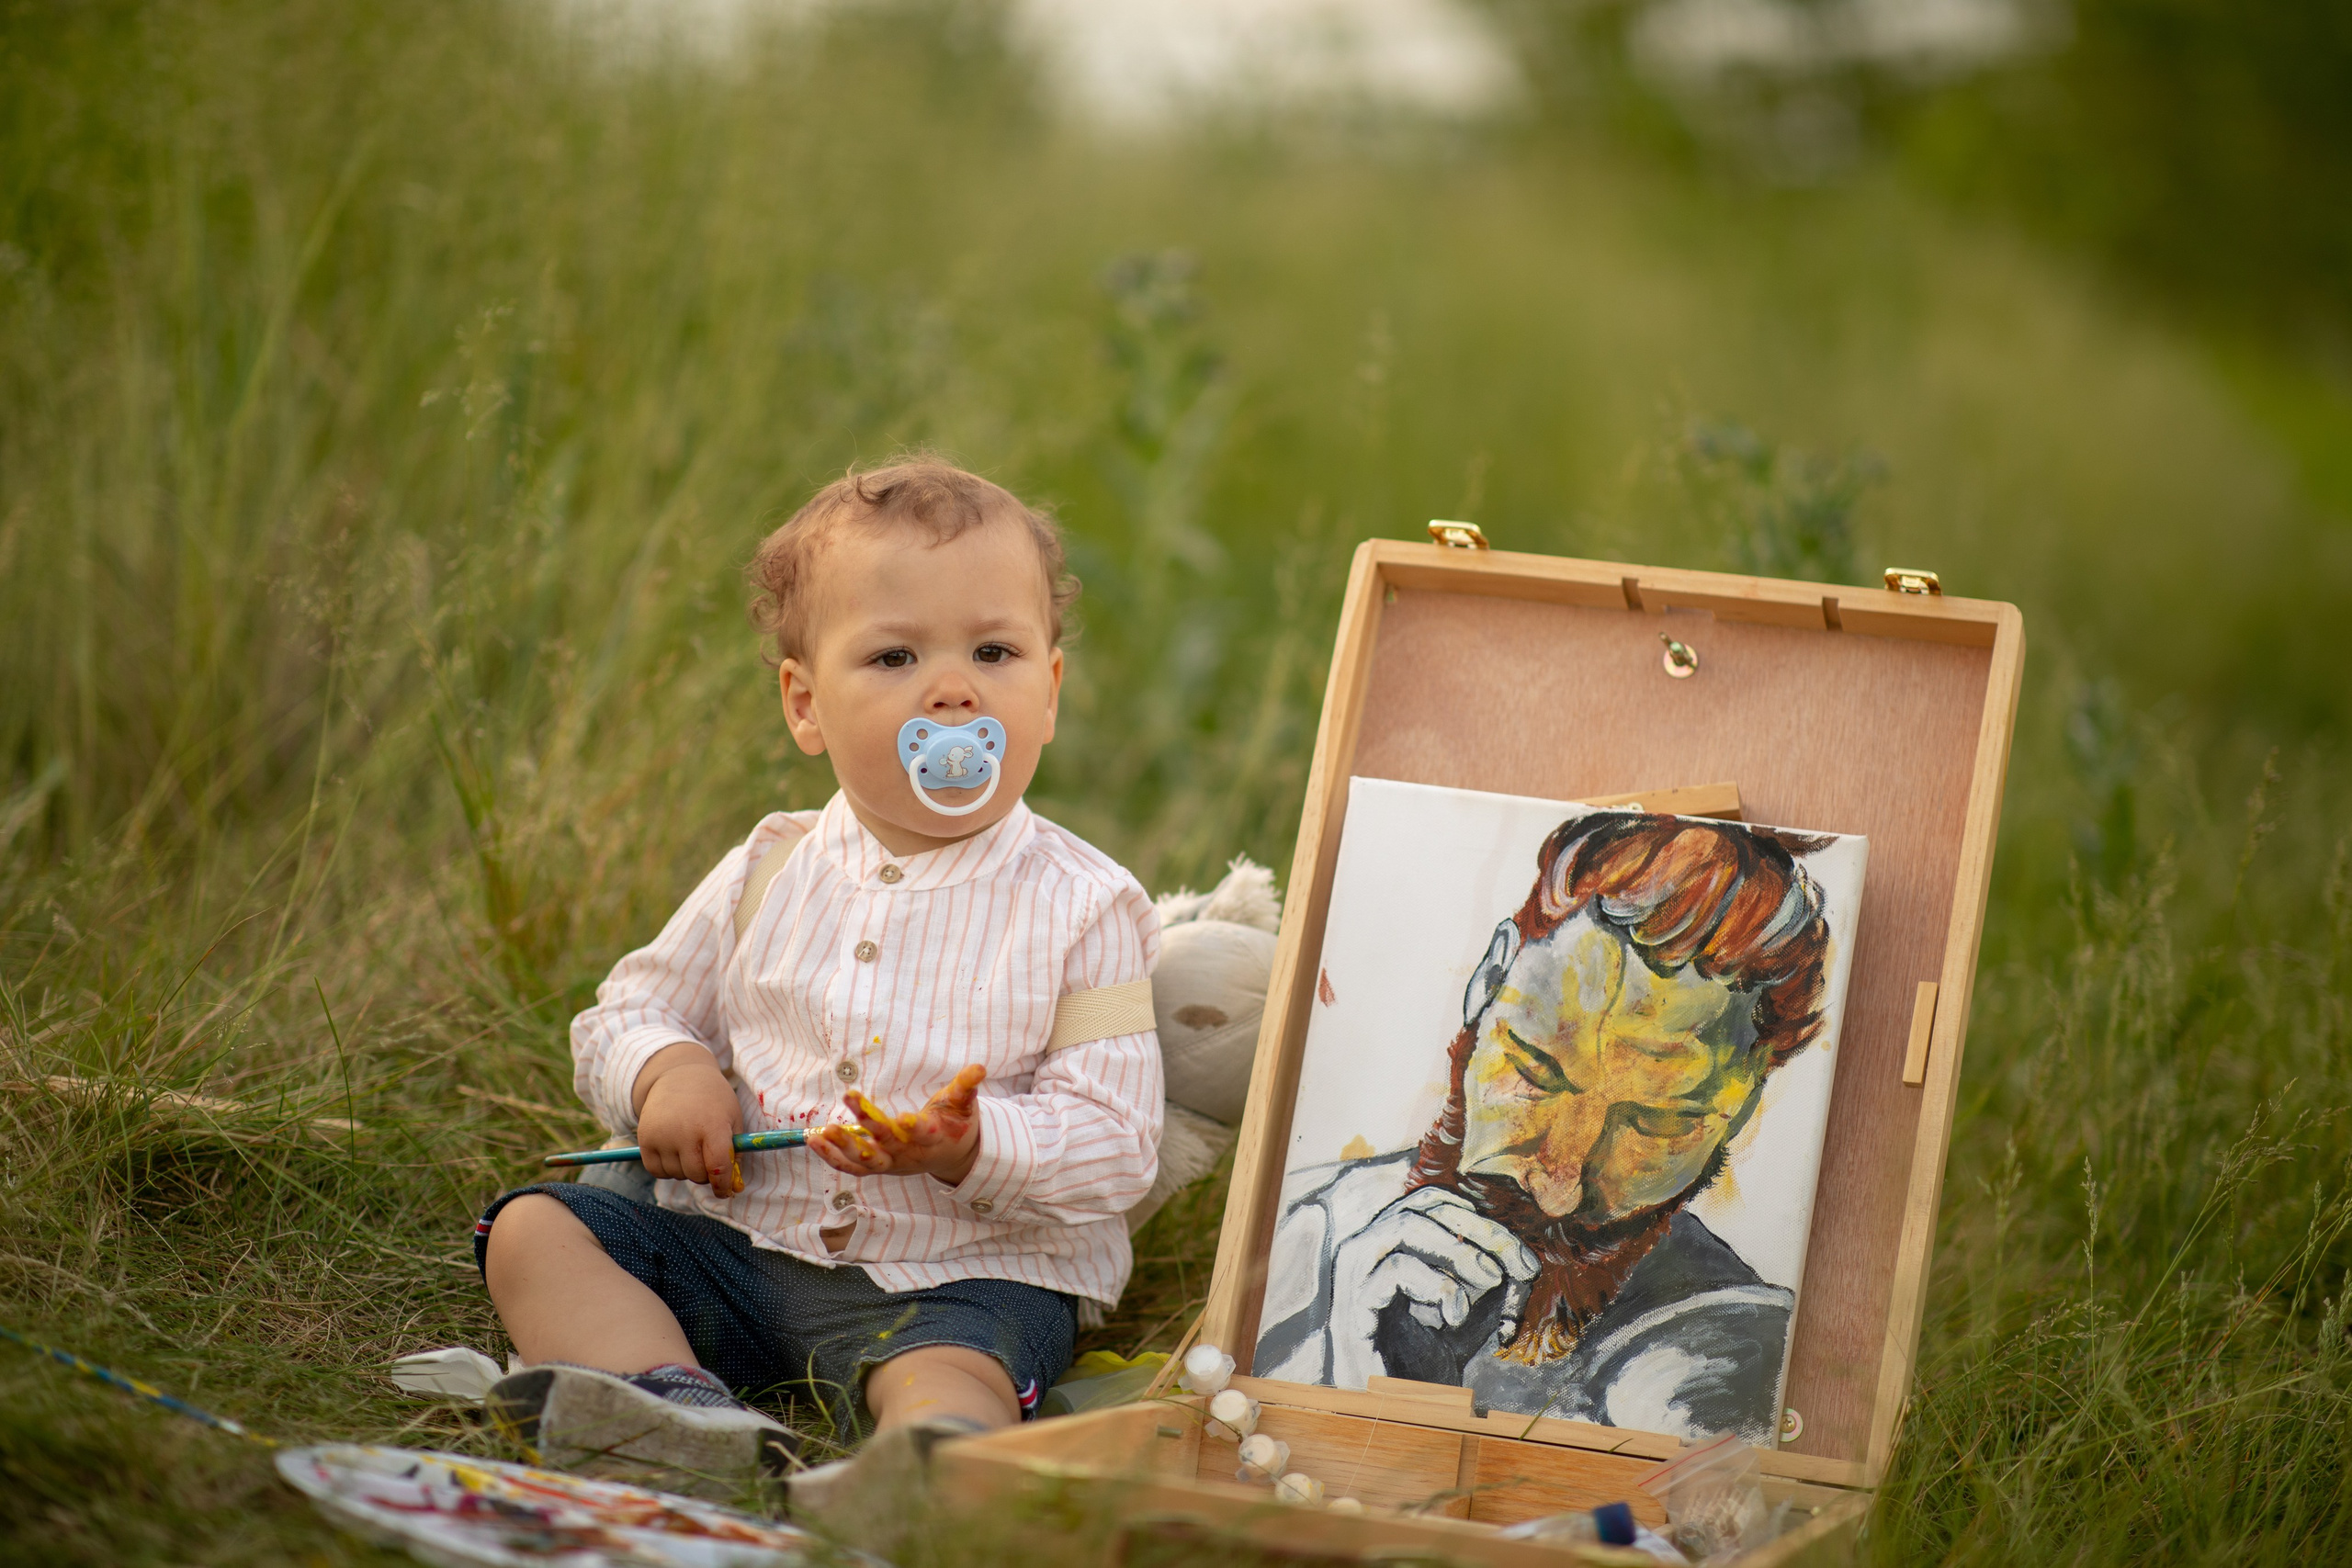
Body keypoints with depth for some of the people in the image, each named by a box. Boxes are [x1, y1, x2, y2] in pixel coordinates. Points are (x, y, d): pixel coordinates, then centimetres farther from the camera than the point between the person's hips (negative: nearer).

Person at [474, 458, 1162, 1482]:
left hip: (958, 1274, -4)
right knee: (534, 1226, -12)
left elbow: (1116, 1149, -8)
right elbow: (626, 1014, 16)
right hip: (739, 1239, 5)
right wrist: (665, 1073, -9)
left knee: (948, 1372, -35)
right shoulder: (771, 873, 7)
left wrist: (971, 1147, -27)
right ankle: (671, 1395, -36)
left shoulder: (1082, 909, -3)